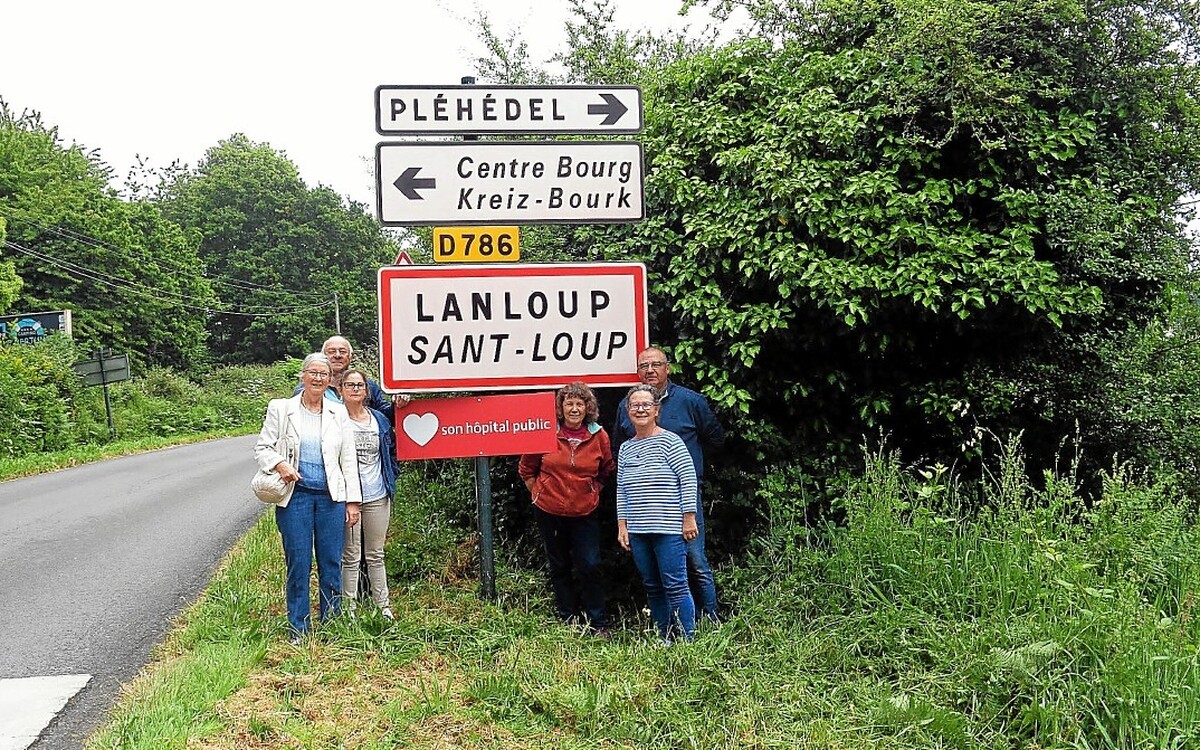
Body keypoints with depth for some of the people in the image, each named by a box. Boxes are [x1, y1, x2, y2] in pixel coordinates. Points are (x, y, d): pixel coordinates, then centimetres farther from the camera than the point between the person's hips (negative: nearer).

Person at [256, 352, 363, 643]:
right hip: (295, 495, -1)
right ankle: (299, 629, 13)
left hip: (331, 496, 2)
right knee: (298, 563, 1)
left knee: (331, 564, 4)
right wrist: (279, 464, -17)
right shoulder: (281, 409, 2)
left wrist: (353, 500, 5)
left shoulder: (339, 413, 7)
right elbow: (262, 447, 4)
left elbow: (349, 459, 8)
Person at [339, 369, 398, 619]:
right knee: (351, 556, 1)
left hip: (377, 497, 4)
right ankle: (349, 608, 9)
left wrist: (390, 480, 11)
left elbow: (391, 450, 20)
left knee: (376, 555, 12)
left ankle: (383, 606, 19)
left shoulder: (379, 420, 10)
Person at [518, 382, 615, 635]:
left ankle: (598, 625, 6)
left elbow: (607, 471, 14)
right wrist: (538, 493, 5)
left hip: (585, 513, 0)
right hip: (549, 511, 1)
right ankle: (568, 620, 24)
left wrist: (592, 491, 8)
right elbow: (526, 469, 7)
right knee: (559, 567, 11)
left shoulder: (599, 436, -4)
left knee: (590, 567, -5)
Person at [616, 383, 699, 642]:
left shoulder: (670, 441, -4)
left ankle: (687, 640, 3)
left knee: (675, 586, -6)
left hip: (669, 530, -6)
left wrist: (689, 519, -9)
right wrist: (622, 526, 9)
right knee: (652, 587, 11)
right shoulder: (625, 449, 12)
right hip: (637, 532, 6)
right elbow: (621, 491, 15)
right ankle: (664, 639, 20)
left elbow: (688, 480, -6)